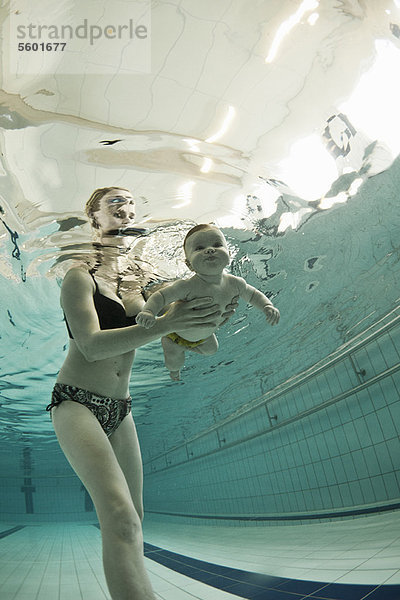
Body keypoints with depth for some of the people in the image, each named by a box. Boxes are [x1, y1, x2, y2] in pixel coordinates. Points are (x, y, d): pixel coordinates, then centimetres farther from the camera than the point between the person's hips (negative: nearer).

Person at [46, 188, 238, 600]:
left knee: (133, 518, 11)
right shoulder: (81, 276, -7)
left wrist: (208, 320, -16)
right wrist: (167, 323, -31)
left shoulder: (141, 283, 9)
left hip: (120, 411, 7)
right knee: (120, 517, -24)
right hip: (77, 403, -6)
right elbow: (92, 345, -21)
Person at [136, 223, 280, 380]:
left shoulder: (234, 283, -26)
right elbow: (160, 296, -33)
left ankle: (190, 346, 63)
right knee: (174, 363, 19)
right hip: (178, 333, -4)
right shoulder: (187, 287, -42)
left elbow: (253, 295, -8)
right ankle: (174, 370, 58)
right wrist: (148, 312, -52)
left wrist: (268, 307, -24)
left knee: (211, 349, 32)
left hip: (206, 334, 5)